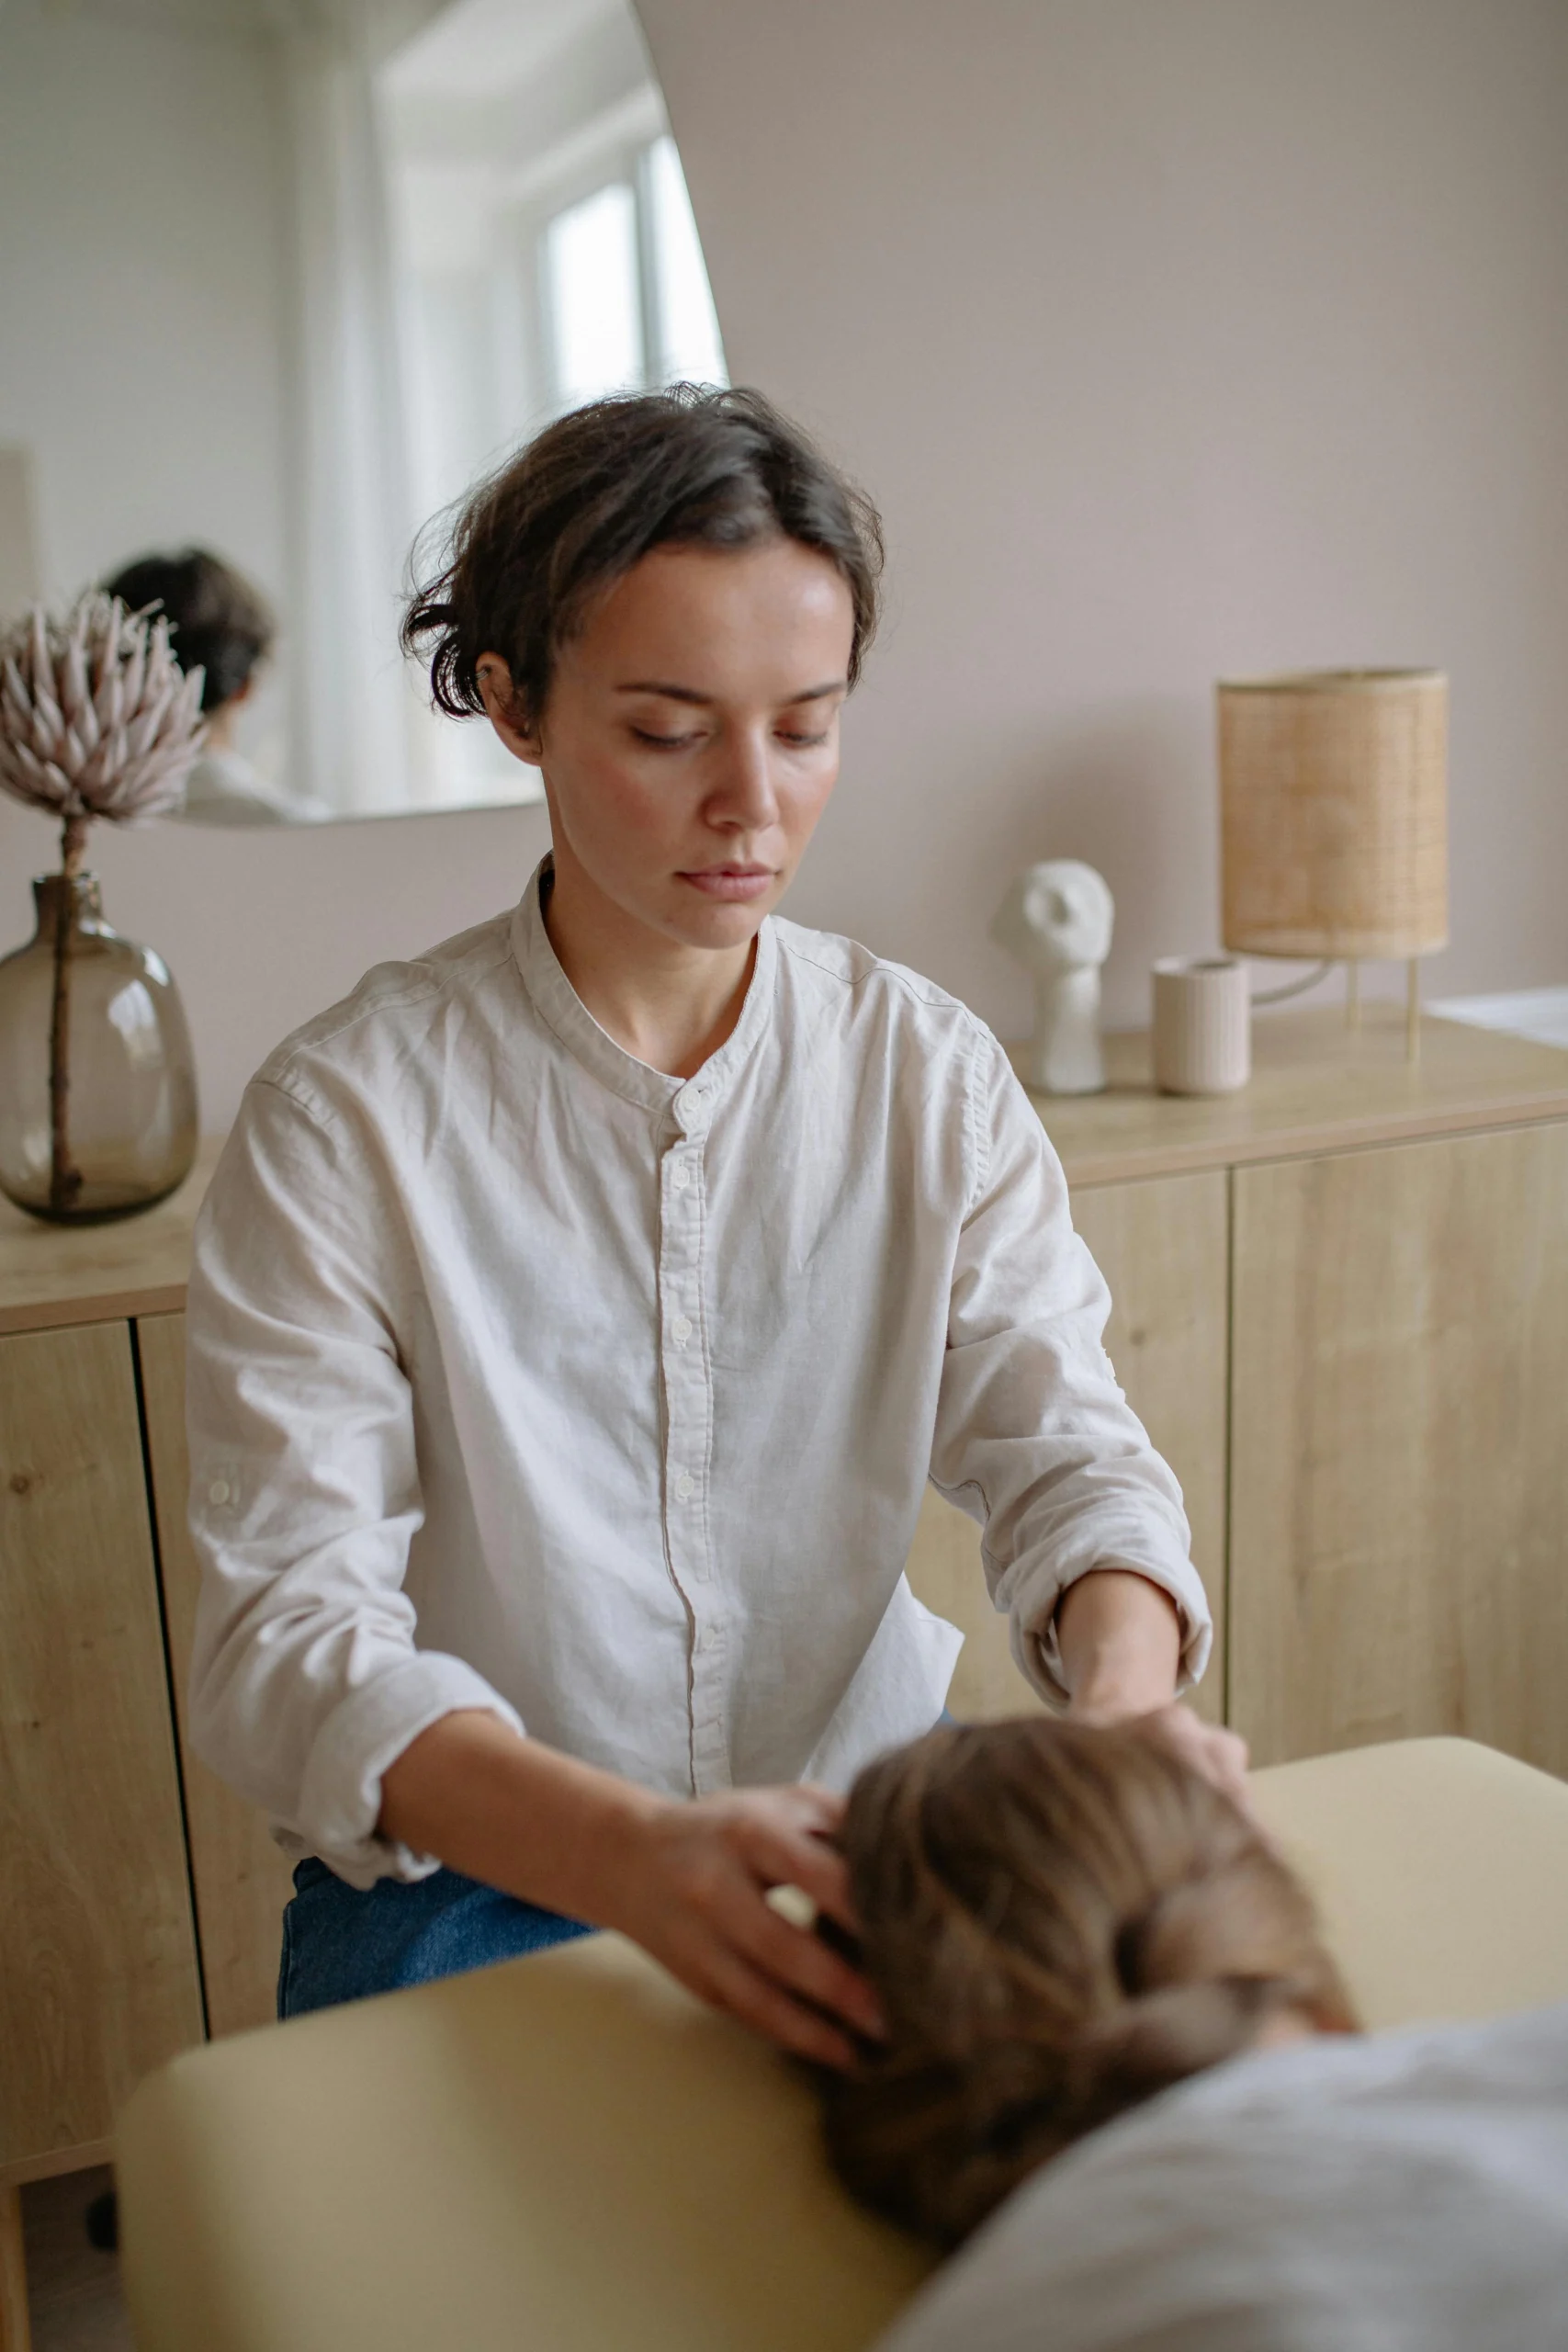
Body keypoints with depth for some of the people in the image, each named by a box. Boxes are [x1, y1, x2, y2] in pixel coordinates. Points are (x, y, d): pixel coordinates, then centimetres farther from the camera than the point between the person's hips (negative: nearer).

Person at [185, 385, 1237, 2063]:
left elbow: (1062, 1448, -5)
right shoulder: (342, 1118, -12)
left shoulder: (930, 1072, 0)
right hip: (477, 1876, -3)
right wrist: (637, 1854, -36)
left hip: (861, 1842, 3)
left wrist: (1127, 1699, -29)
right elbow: (286, 1637, -18)